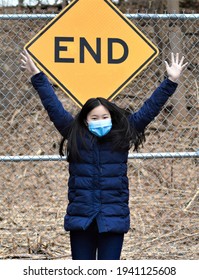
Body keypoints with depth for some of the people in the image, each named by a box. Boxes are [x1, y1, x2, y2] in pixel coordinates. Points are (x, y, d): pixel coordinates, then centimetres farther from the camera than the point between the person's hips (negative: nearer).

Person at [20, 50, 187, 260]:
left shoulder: (121, 136, 3)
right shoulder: (75, 136, 3)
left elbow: (149, 109, 6)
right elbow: (53, 106, 7)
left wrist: (170, 82, 5)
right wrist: (37, 76, 8)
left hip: (113, 218, -1)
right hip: (81, 218, 1)